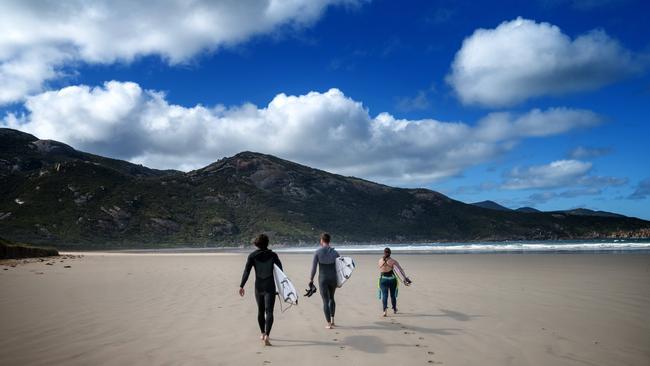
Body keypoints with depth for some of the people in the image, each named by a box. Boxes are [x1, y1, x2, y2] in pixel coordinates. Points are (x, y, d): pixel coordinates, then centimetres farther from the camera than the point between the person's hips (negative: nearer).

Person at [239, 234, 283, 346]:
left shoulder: (252, 256, -6)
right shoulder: (273, 255, -5)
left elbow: (246, 271, -11)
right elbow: (280, 269, 2)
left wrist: (241, 286, -7)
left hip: (258, 287, 2)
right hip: (270, 286, -2)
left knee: (260, 311, 19)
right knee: (269, 312, -3)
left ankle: (263, 334, 33)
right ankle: (266, 336, -20)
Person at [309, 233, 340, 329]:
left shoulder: (318, 252, -10)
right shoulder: (335, 252, -2)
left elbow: (313, 267, -10)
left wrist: (311, 279, 1)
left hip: (323, 279, -3)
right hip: (333, 278, 3)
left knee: (325, 301, 5)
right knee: (331, 298, 24)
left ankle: (329, 324, 5)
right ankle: (332, 320, 23)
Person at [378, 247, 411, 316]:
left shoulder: (380, 261, 2)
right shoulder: (393, 261, -8)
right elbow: (400, 270, -15)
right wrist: (405, 279, -18)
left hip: (383, 279, 1)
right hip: (392, 279, 0)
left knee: (384, 295, -6)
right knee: (393, 295, 17)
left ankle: (384, 310, -27)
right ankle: (394, 309, 34)